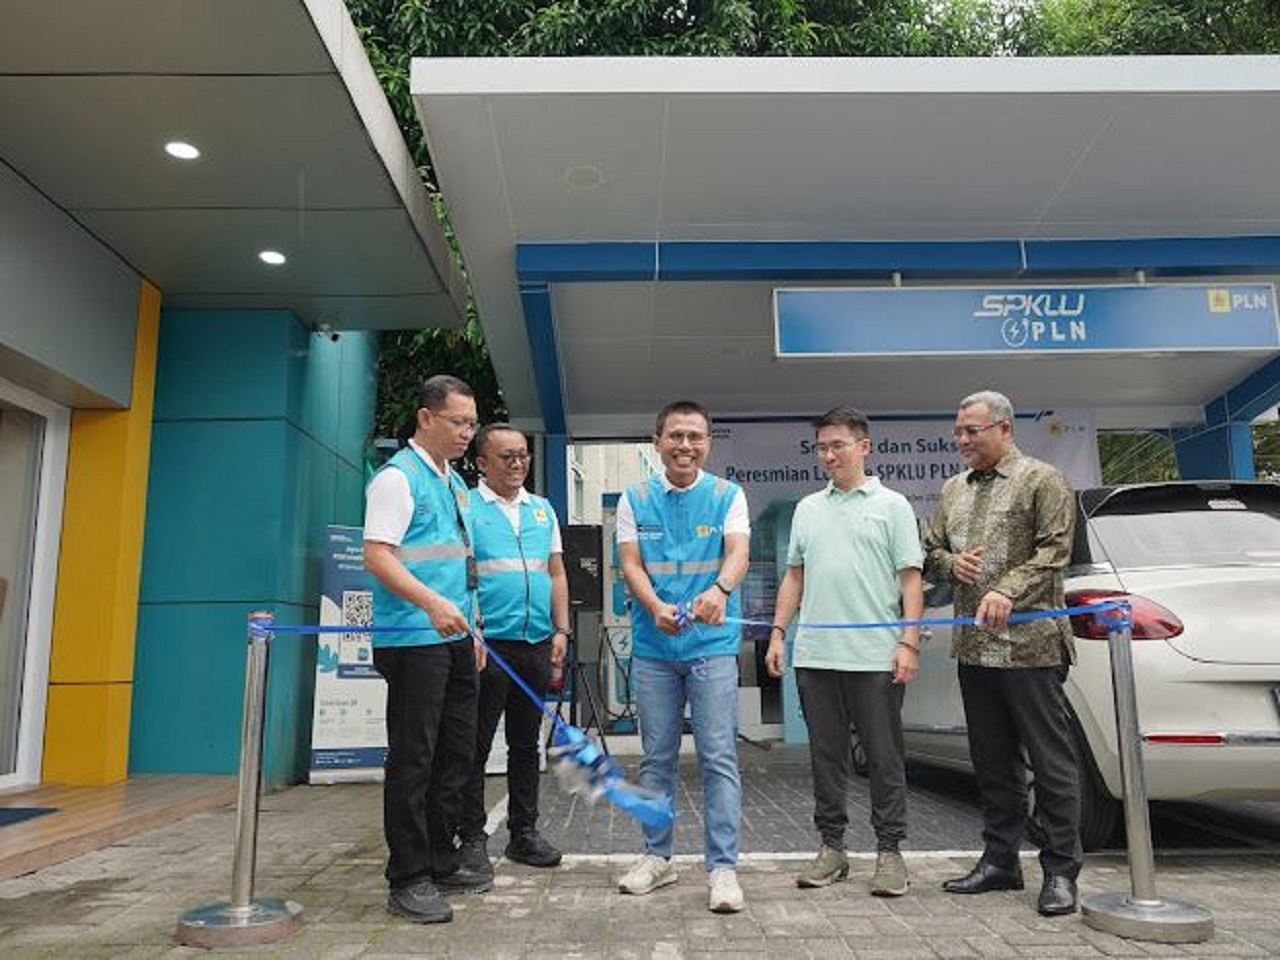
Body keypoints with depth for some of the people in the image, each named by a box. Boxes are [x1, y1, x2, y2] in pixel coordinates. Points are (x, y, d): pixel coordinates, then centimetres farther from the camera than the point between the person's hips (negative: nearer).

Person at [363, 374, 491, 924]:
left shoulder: (454, 482, 18)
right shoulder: (398, 477, -9)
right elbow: (377, 555, -18)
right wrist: (432, 604, -30)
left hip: (454, 639, 9)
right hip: (414, 640, -9)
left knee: (455, 755, 14)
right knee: (413, 760, -3)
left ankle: (441, 864, 26)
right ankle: (408, 880, 8)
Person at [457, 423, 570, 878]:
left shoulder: (542, 510, 15)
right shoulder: (465, 507, -2)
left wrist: (561, 629, 9)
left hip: (536, 643, 6)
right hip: (486, 643, -5)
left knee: (525, 743, 13)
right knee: (476, 745, 1)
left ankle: (524, 833, 23)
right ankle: (472, 839, 12)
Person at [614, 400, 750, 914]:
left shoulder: (728, 495, 2)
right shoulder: (635, 499, 6)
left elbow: (738, 553, -14)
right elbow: (630, 564, -2)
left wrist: (720, 588, -37)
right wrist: (655, 607, -22)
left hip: (712, 644, -2)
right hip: (653, 646, 2)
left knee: (718, 757, -2)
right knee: (656, 756, 12)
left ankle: (723, 867, 7)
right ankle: (657, 856, 26)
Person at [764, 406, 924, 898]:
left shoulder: (891, 505, 3)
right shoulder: (808, 508, 16)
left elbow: (911, 579, -2)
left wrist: (909, 643, -11)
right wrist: (778, 633, 9)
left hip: (875, 656, -4)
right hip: (815, 654, 4)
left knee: (884, 757, 3)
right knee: (826, 756, 11)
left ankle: (889, 851, 14)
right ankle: (832, 847, 21)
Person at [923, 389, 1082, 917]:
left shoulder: (1042, 480, -2)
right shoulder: (954, 490, 17)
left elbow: (1054, 550, -11)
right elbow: (931, 550, 22)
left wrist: (1008, 591, -22)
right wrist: (951, 564, 0)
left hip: (1030, 644, -6)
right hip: (974, 647, 7)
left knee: (1050, 760, 0)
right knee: (992, 761, 13)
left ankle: (1060, 871, 9)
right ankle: (1000, 861, 23)